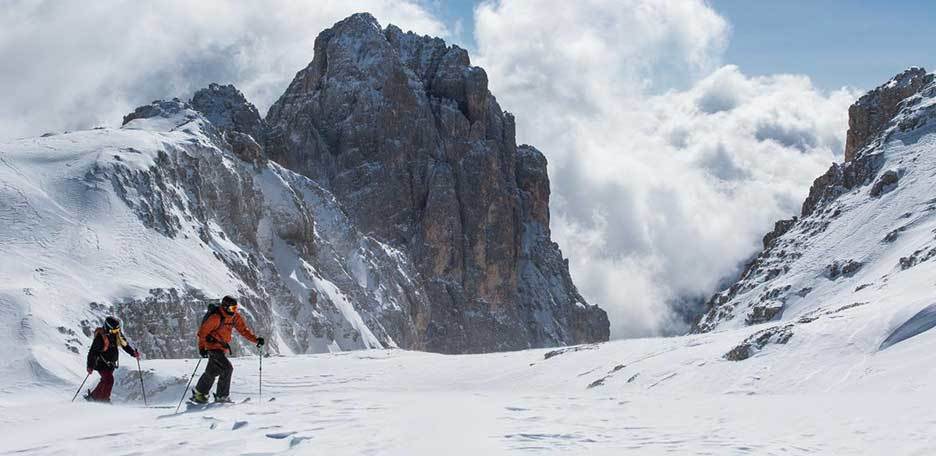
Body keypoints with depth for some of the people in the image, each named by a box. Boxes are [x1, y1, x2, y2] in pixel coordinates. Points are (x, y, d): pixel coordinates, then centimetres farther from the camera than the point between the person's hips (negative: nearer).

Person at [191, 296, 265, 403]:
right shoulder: (216, 318, -22)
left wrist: (255, 339, -9)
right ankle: (222, 396, -8)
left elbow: (243, 329, 2)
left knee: (212, 372, 15)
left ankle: (198, 393, 28)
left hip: (222, 348, 8)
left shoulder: (235, 316, -2)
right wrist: (201, 347, -23)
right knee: (227, 368, -17)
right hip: (213, 347, -8)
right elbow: (203, 331, -17)